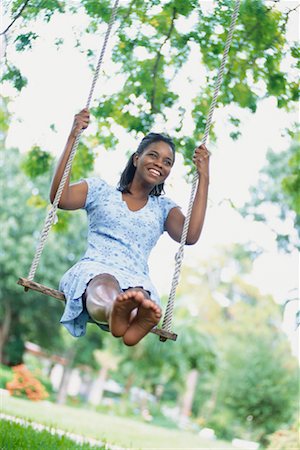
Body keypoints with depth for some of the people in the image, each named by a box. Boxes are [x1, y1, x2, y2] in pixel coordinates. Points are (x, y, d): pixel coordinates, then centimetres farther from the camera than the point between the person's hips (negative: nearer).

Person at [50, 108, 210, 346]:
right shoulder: (101, 190, 20)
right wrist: (72, 138, -1)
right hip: (95, 269, -1)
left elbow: (190, 236, 3)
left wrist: (203, 178, 5)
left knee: (148, 314, -42)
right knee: (105, 300, -46)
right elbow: (60, 198, 2)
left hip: (136, 280, 2)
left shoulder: (164, 207, 25)